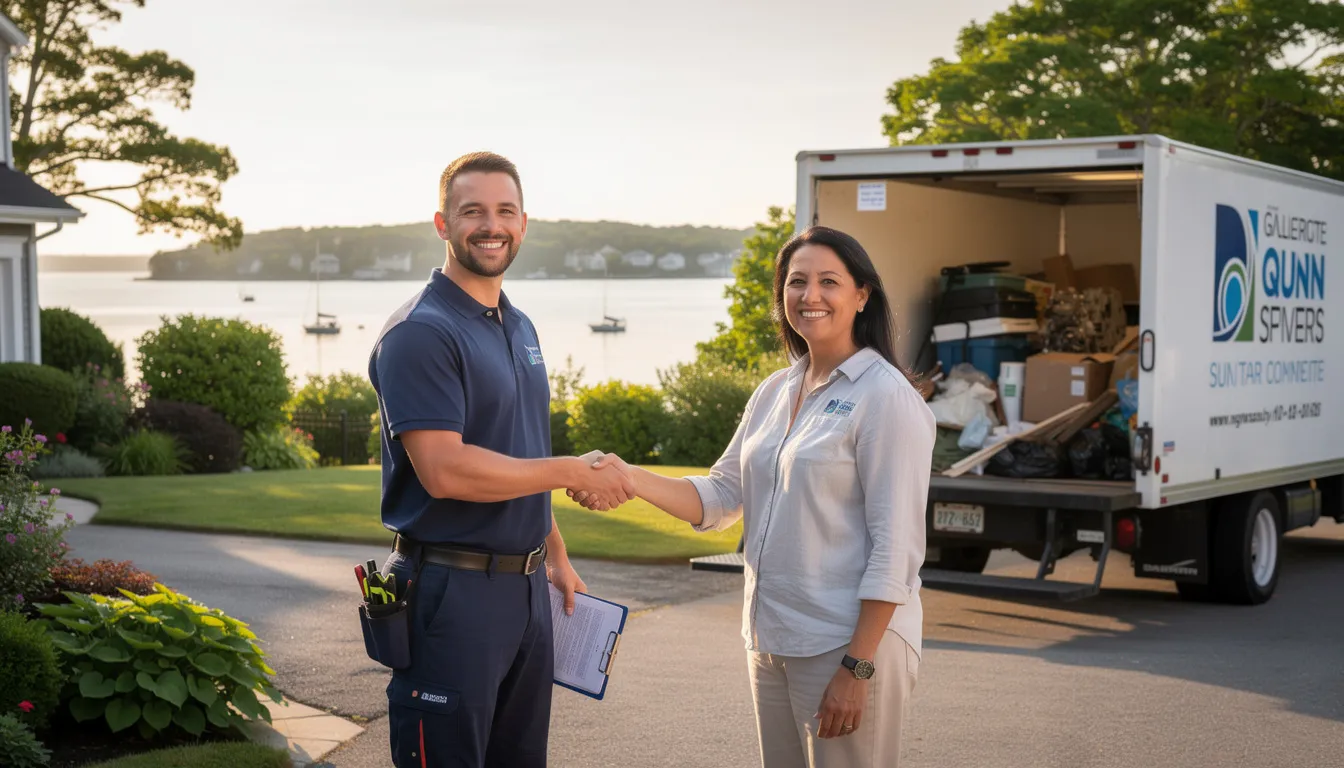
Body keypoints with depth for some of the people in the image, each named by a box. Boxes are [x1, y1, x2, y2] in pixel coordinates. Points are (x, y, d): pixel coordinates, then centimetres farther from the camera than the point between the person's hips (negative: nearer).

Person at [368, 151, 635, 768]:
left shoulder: (520, 328, 14)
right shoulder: (421, 334, -15)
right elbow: (445, 471, -24)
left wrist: (556, 554, 21)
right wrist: (574, 472, -18)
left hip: (525, 587, 9)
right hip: (451, 593, -8)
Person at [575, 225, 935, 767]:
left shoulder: (885, 397, -12)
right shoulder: (774, 392, 10)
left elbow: (894, 548, -16)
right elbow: (721, 496, 9)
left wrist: (857, 668, -19)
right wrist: (629, 479, -6)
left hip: (849, 644, -7)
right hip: (770, 641, 7)